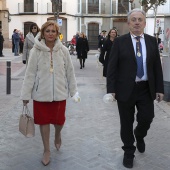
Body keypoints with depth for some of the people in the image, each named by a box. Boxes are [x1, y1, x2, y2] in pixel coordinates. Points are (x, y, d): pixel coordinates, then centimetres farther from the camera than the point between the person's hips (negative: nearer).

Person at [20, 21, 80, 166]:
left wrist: (74, 90, 4)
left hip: (59, 92, 1)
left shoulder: (63, 50, -3)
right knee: (44, 121, 9)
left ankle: (57, 135, 45)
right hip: (41, 93, 0)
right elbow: (30, 73, -4)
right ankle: (47, 150, 29)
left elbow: (70, 71, 2)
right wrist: (26, 94, -4)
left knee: (59, 120, 7)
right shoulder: (36, 51, -6)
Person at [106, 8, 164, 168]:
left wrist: (159, 89, 2)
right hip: (126, 89, -2)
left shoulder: (152, 41, 5)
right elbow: (112, 67, -5)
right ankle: (128, 152, 29)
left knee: (147, 117, -1)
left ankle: (139, 135, 35)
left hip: (146, 89, 2)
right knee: (126, 123, 8)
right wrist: (111, 89, -11)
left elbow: (157, 66, 6)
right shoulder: (120, 41, -4)